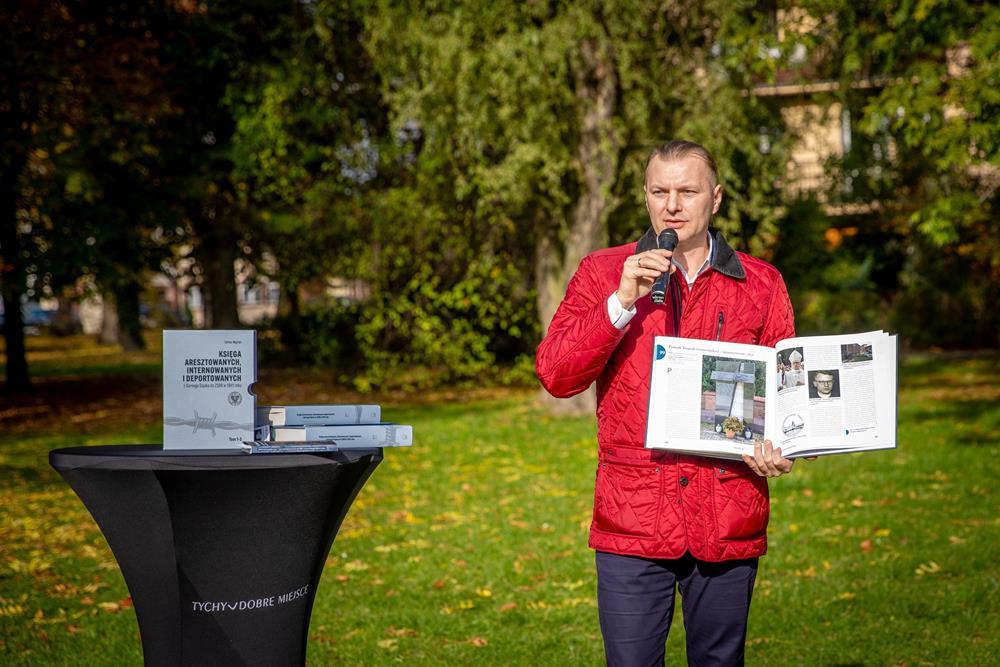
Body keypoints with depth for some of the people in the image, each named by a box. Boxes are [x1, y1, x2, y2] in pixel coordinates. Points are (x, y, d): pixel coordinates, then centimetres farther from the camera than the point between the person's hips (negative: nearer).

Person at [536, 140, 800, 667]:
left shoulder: (761, 284, 8)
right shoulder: (603, 273, 5)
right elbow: (555, 375, -4)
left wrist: (778, 449, -9)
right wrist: (622, 302, -15)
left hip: (728, 523, 1)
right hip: (632, 519, -1)